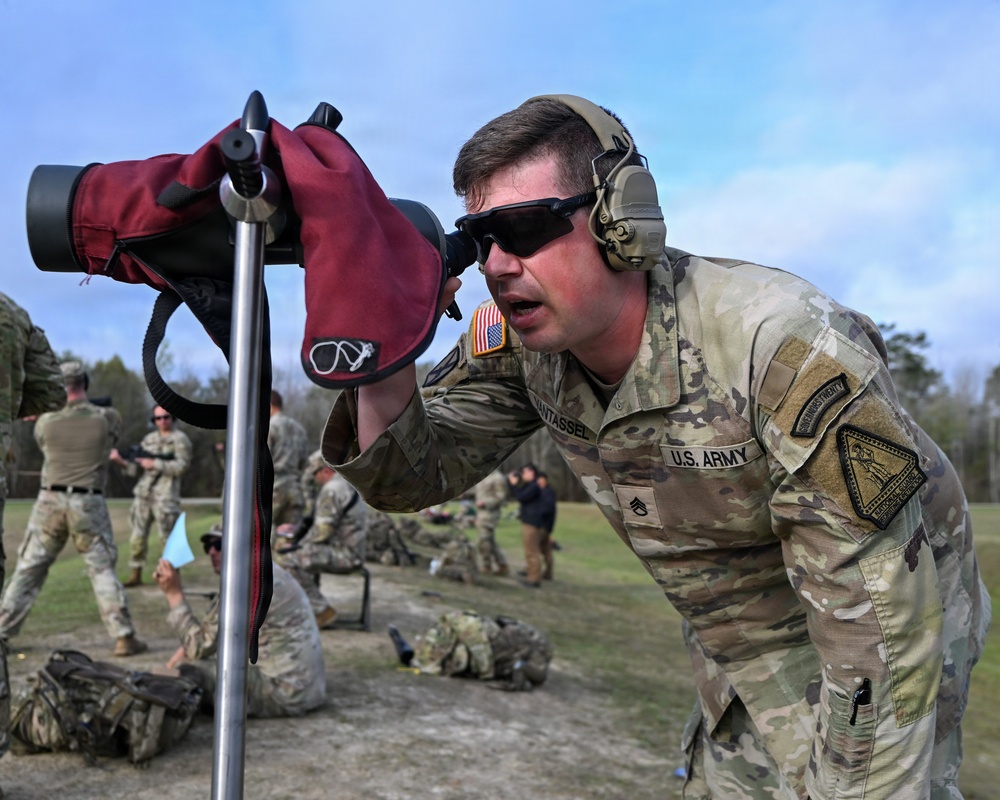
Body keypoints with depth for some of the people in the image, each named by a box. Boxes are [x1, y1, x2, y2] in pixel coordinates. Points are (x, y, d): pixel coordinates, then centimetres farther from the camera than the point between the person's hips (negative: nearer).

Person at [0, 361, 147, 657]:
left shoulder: (45, 421, -2)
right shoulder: (108, 417, -5)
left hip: (50, 502, 1)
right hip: (88, 505, -1)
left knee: (27, 571, 12)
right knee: (102, 570, 4)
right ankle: (124, 637, -2)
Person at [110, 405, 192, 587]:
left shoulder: (180, 439, -1)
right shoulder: (149, 439, 15)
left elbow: (182, 466, -14)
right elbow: (136, 468, 15)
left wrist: (154, 464, -14)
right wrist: (122, 461, -3)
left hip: (165, 497, -6)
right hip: (143, 495, 6)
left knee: (168, 538, -2)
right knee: (137, 537, 7)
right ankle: (135, 576, 15)